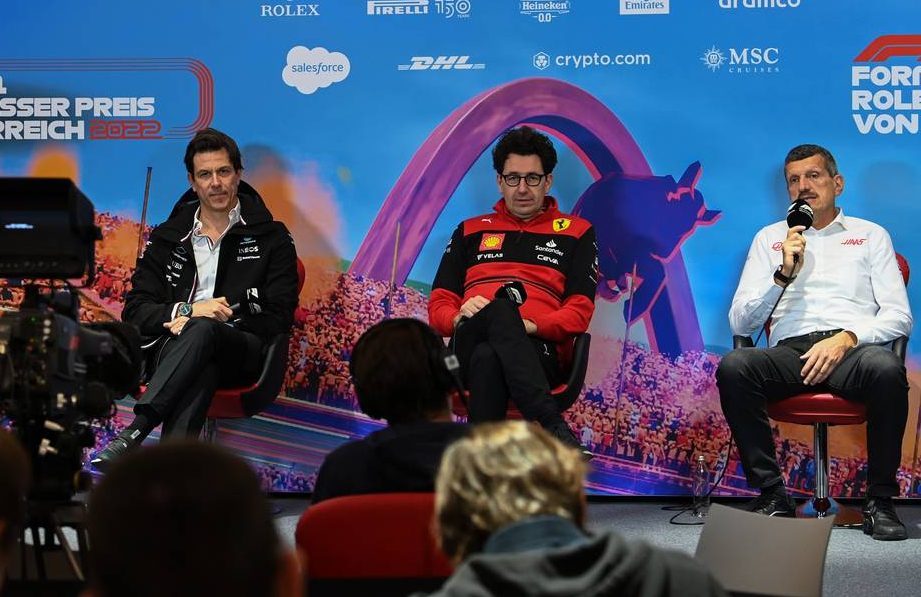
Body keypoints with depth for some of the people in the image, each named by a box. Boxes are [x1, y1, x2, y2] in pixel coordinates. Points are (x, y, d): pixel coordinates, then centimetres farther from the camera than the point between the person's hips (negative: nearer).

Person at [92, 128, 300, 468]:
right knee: (201, 371, -39)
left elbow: (278, 317, 4)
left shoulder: (271, 238, 13)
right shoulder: (168, 238, 20)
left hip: (240, 354, -1)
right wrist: (188, 310, -9)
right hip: (170, 348, 1)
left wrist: (199, 324, -7)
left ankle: (133, 434, -49)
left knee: (203, 330, -39)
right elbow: (134, 312, 14)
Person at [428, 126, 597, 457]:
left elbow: (579, 311, 8)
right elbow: (439, 305, 21)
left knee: (488, 359, -40)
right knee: (498, 309, -38)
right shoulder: (471, 232, 28)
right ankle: (552, 427, -52)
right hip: (466, 351, 1)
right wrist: (459, 317, -6)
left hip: (539, 350, -1)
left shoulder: (576, 234, 21)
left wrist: (532, 325, -13)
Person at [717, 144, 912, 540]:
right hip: (790, 352, 1)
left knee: (886, 367, -38)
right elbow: (740, 323, 13)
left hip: (853, 348, -1)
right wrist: (784, 274, -1)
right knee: (733, 368, -32)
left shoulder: (870, 236, 19)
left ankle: (879, 500, -23)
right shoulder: (770, 238, 22)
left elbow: (899, 316, 8)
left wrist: (846, 339, -10)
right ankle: (772, 496, -23)